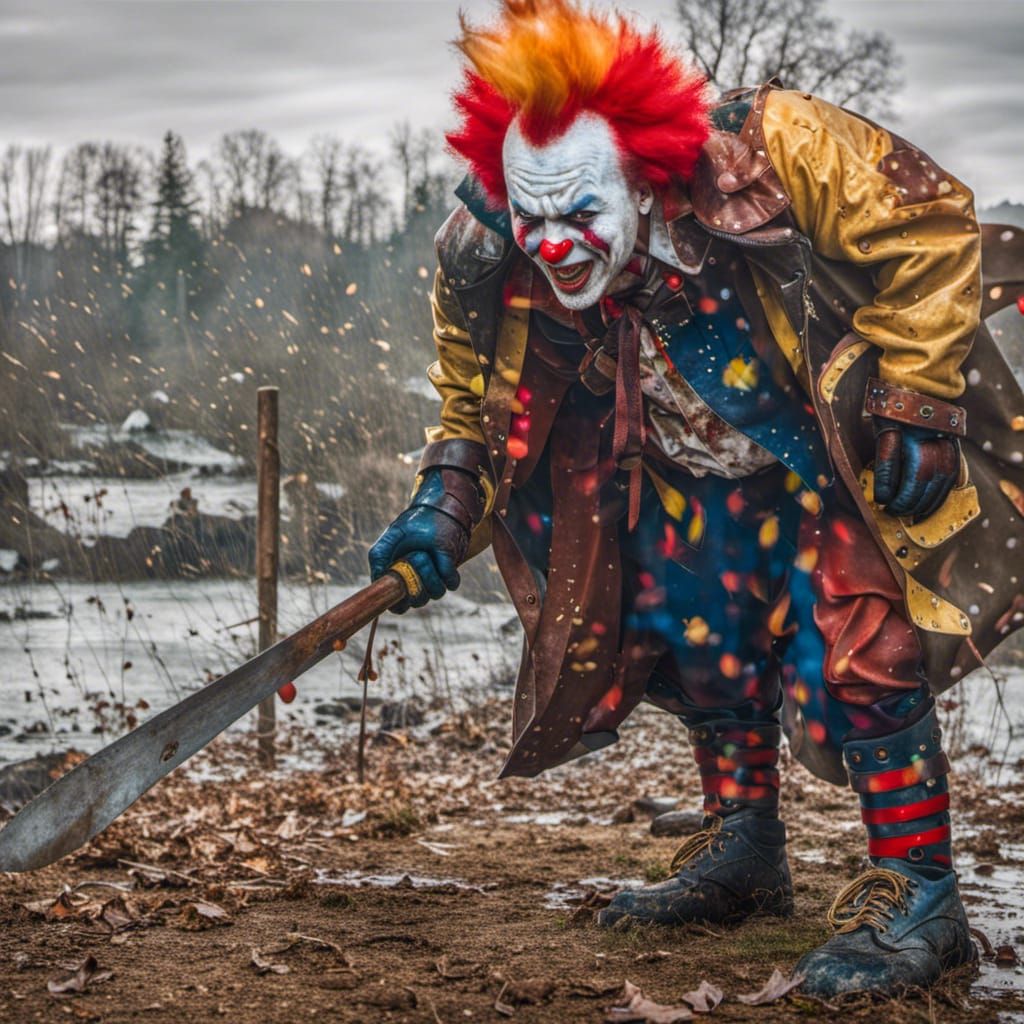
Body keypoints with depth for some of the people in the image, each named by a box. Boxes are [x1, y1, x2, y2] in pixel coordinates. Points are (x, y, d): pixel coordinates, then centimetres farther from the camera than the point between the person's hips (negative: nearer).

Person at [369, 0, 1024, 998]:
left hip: (849, 453, -5)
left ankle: (917, 896, -5)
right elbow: (477, 407, 0)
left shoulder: (771, 151, -34)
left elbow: (929, 230, -22)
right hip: (703, 476, 6)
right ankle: (742, 851, 32)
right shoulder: (491, 260, -20)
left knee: (859, 650, -16)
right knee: (703, 635, 12)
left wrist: (911, 405, -22)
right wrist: (444, 513, -15)